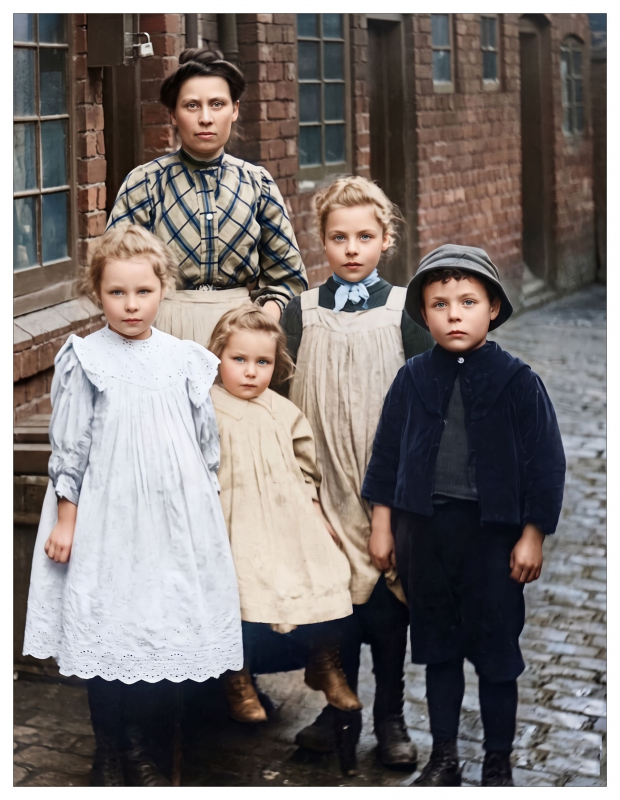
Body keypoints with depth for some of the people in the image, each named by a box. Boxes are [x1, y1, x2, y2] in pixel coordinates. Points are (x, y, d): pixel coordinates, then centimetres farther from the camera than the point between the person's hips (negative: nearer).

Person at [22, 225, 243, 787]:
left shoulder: (185, 360, 4)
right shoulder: (86, 360, -3)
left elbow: (207, 443, 11)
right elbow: (69, 446, -1)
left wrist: (212, 512, 13)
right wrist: (65, 519, -3)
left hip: (174, 519, 3)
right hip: (107, 520, -2)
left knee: (157, 631, 7)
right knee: (108, 630, 2)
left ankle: (136, 748, 24)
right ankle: (109, 756, 17)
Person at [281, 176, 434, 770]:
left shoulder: (404, 310, -2)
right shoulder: (301, 313, 2)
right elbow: (287, 397, 5)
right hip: (325, 480, 1)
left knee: (387, 596, 5)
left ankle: (389, 717, 18)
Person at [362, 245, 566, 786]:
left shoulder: (517, 381, -8)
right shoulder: (412, 378, 1)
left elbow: (546, 463, -5)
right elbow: (387, 453, 8)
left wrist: (532, 537, -6)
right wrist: (382, 526, 8)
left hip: (493, 529, -3)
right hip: (424, 527, 3)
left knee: (495, 650, 7)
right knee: (437, 645, 14)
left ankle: (498, 763, 22)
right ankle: (443, 758, 27)